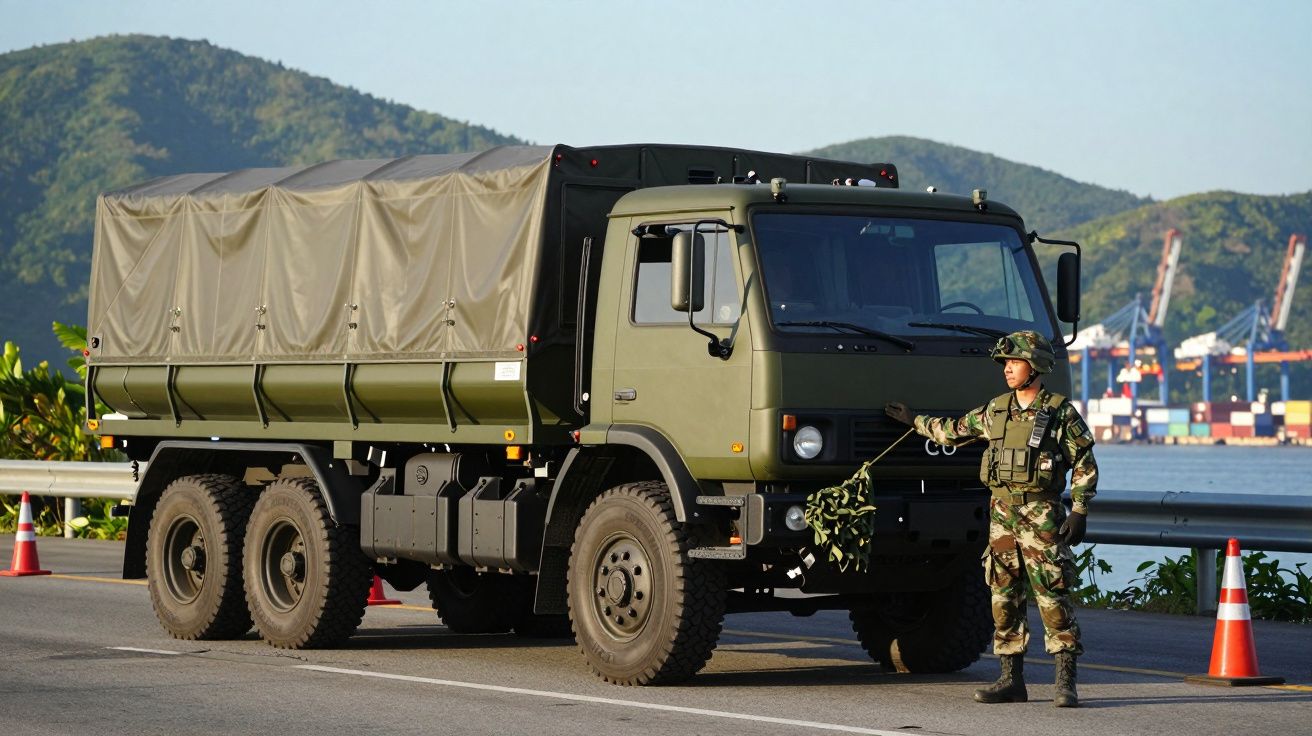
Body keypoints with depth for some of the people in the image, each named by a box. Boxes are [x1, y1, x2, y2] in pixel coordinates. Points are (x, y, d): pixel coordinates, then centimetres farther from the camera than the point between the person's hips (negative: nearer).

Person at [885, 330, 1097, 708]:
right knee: (1004, 596, 5)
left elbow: (1085, 466, -5)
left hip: (1042, 514, -6)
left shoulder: (1061, 413, -5)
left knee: (1052, 595, -10)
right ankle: (1011, 680, 11)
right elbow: (954, 431, 27)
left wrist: (1079, 512, -12)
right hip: (1002, 511, 6)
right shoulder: (996, 411, 11)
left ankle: (1066, 681, -8)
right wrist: (915, 420, 32)